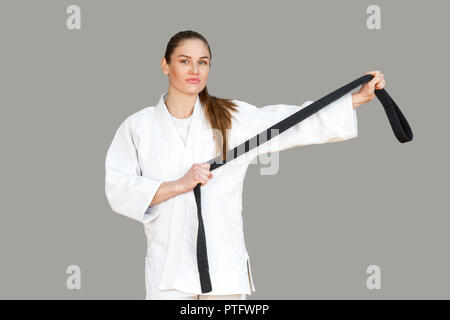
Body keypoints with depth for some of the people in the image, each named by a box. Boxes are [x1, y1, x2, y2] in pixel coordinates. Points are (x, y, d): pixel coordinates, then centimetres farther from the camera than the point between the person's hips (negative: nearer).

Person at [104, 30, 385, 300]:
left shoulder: (234, 118, 7)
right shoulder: (138, 127, 5)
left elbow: (300, 125, 4)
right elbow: (118, 190, -4)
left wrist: (361, 97, -1)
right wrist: (179, 185, -15)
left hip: (225, 268, 1)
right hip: (169, 269, -1)